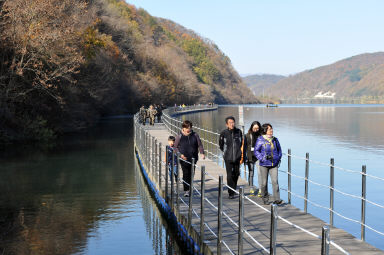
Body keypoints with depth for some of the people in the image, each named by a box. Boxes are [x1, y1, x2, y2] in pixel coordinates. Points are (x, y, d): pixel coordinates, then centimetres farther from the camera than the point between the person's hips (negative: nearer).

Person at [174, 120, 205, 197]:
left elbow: (199, 145, 7)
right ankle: (186, 190, -7)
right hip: (184, 159, -3)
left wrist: (202, 153, -9)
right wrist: (180, 154, -9)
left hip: (193, 158, 3)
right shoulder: (180, 136, -1)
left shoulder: (195, 135, 4)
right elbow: (175, 147, 6)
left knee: (191, 174, 8)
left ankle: (189, 188, 23)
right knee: (185, 174, -10)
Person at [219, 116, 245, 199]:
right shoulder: (224, 133, -5)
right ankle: (231, 193, 0)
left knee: (236, 174, 11)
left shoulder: (239, 132, 1)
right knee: (229, 175, -7)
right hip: (228, 157, -2)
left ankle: (234, 188, 33)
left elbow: (242, 144, 10)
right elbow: (221, 145, 10)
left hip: (237, 157, 3)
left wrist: (242, 155, 9)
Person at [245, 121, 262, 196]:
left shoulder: (260, 135, 0)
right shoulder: (247, 135, 1)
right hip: (250, 157, 1)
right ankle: (251, 189, 18)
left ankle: (260, 189, -3)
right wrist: (245, 157, 0)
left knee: (260, 173, -8)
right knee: (251, 174, 8)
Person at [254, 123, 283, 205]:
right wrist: (263, 158, -14)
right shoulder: (260, 140, -5)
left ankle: (276, 199, -9)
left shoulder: (275, 140, 8)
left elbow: (279, 149, 22)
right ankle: (265, 199, 20)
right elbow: (256, 151, -3)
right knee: (264, 183, 5)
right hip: (264, 165, -2)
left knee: (275, 181, -10)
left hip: (274, 164, 3)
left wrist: (279, 158, 9)